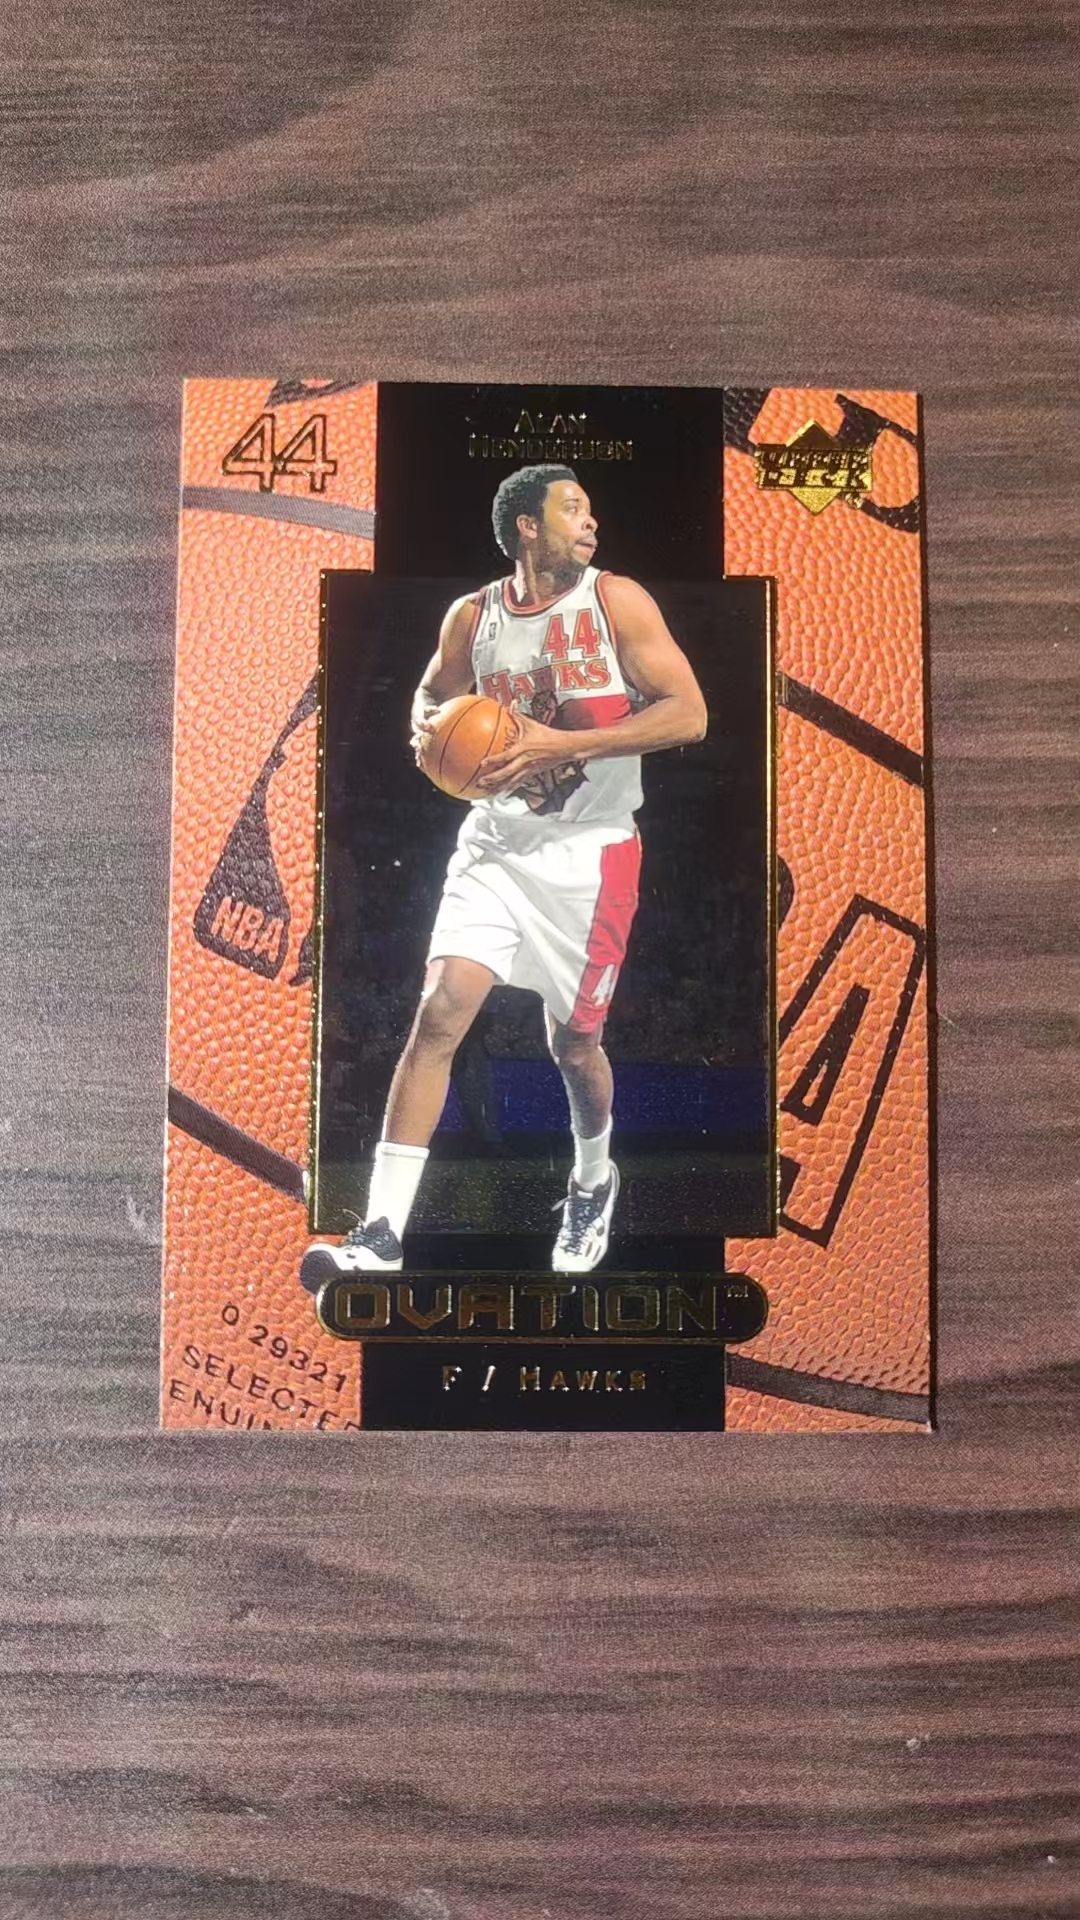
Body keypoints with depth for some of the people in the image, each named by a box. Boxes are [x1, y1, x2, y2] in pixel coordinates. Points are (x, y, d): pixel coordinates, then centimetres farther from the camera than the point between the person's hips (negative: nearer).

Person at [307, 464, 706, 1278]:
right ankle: (383, 1233, -6)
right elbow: (433, 694, 21)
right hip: (496, 844, 2)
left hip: (592, 852, -2)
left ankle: (594, 1183, 39)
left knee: (574, 1042, 8)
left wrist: (561, 744, -22)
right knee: (439, 1013, -12)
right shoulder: (472, 616, 3)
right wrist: (429, 728, -4)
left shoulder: (616, 601, -5)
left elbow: (688, 714, -13)